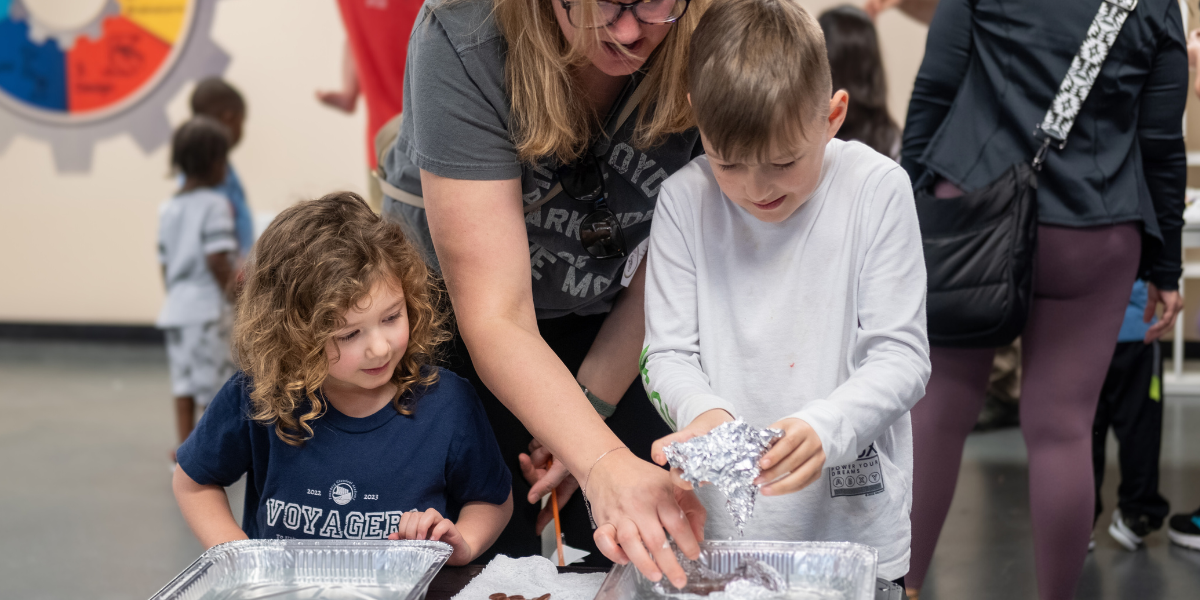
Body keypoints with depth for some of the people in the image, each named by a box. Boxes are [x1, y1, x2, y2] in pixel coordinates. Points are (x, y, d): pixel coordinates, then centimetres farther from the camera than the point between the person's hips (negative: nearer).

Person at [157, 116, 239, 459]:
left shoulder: (168, 208, 10)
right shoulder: (215, 204, -12)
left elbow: (164, 263, 14)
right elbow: (217, 259, -20)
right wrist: (230, 290, -7)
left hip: (175, 306, 7)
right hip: (206, 306, -7)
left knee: (183, 383, 11)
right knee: (216, 383, 3)